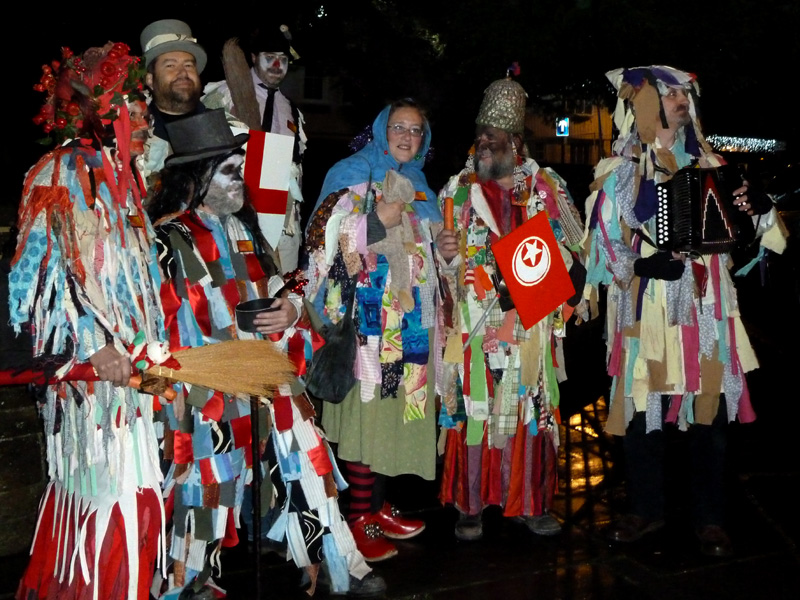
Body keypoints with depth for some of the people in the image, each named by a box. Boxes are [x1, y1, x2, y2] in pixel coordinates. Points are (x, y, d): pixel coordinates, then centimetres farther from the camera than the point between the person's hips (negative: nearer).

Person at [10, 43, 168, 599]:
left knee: (131, 484, 14)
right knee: (103, 485, -2)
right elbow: (43, 273, -13)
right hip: (90, 363, -8)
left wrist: (150, 344, 18)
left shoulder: (122, 173, 15)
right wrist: (94, 345, -20)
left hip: (129, 355, 8)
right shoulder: (59, 175, -9)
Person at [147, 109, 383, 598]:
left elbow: (275, 286, 22)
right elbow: (165, 324, -11)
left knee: (307, 469, 9)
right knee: (207, 485, 3)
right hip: (209, 389, -6)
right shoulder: (170, 239, -8)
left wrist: (290, 307, 1)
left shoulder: (243, 228, 15)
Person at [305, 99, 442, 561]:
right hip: (366, 318, -7)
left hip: (408, 320, 7)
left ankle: (378, 506, 23)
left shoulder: (416, 184, 21)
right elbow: (324, 236, -11)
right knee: (367, 411, -7)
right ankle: (358, 520, 4)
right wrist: (379, 221, -19)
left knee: (393, 414, 11)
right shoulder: (353, 174, -1)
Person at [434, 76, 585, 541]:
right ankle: (471, 504, 12)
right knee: (474, 410, -1)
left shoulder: (547, 187, 9)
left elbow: (575, 247, 11)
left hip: (531, 324, 1)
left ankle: (533, 502, 19)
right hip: (475, 324, 0)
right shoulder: (457, 189, 9)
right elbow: (440, 265, 12)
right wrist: (447, 254, -11)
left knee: (532, 409, 4)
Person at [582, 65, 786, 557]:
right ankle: (648, 509, 23)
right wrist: (641, 265, -18)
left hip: (705, 307, 2)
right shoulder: (622, 171, 5)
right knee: (643, 407, 3)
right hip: (648, 309, -2)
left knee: (710, 411, 4)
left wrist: (761, 207, -12)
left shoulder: (708, 162, 12)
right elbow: (604, 238, 0)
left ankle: (710, 519, 19)